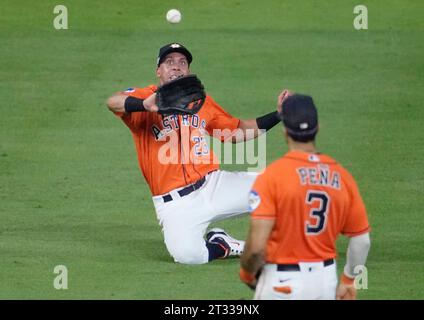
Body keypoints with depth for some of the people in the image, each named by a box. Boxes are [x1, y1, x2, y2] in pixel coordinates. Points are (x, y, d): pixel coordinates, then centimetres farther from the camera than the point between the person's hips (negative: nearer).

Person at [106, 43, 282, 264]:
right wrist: (145, 105, -48)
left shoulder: (202, 101, 13)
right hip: (175, 203, -4)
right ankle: (222, 246, 3)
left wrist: (277, 116, 8)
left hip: (214, 185, 4)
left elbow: (236, 133, 20)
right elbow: (113, 102, -26)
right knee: (188, 255, -31)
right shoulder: (144, 98, -5)